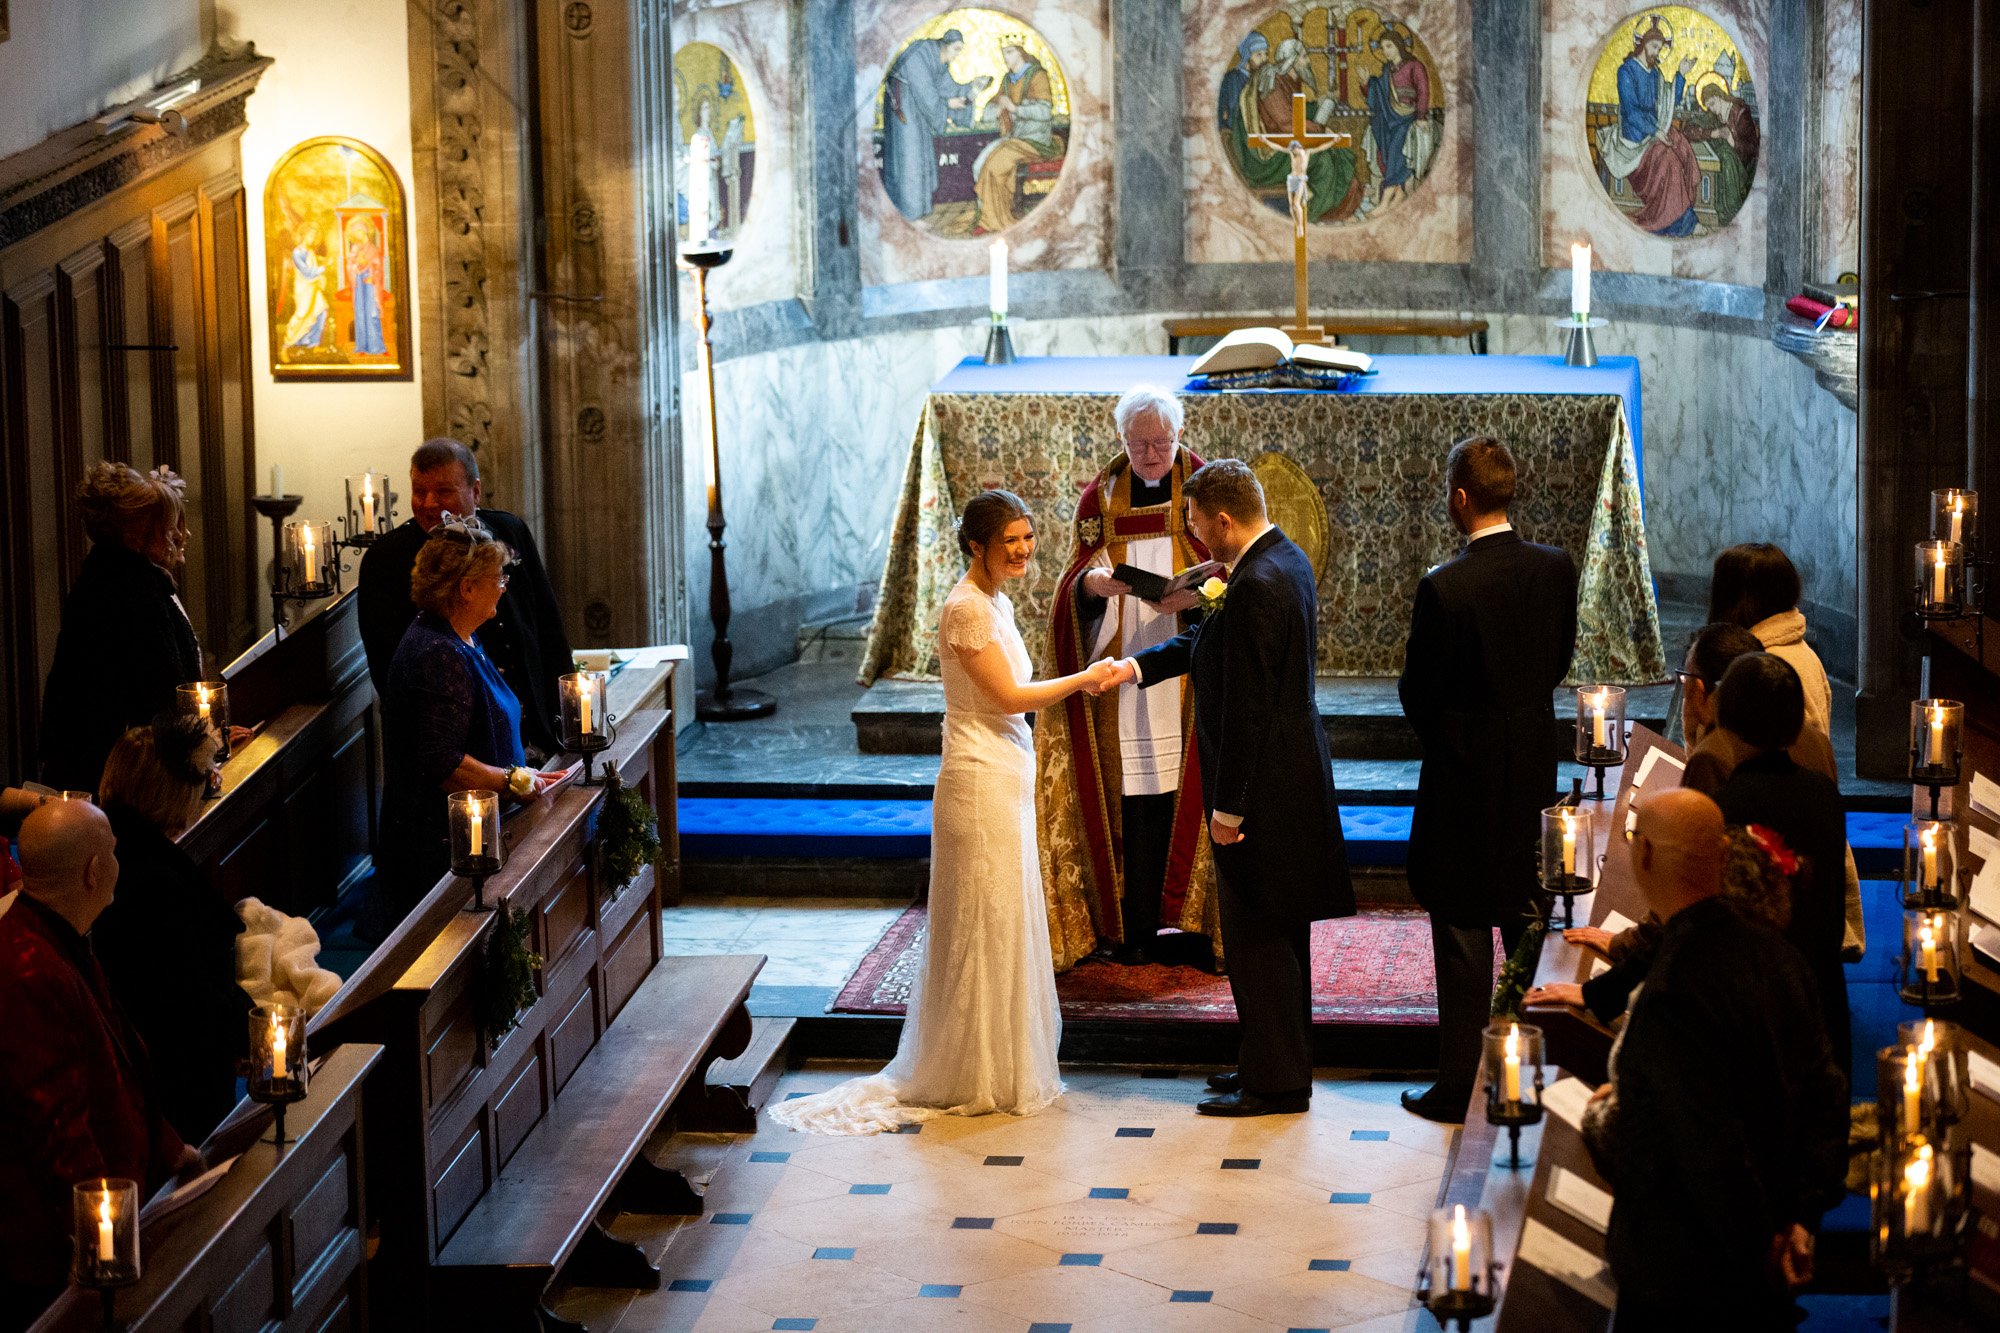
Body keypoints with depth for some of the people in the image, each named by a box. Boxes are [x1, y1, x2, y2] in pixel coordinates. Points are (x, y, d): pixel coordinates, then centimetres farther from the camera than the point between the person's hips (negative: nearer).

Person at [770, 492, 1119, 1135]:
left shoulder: (996, 603, 13)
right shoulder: (966, 608, -17)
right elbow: (1008, 696, -17)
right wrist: (1084, 678, -10)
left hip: (1004, 785, 10)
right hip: (981, 786, -10)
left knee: (1004, 928, 14)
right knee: (986, 929, -2)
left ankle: (1001, 1069, 23)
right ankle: (979, 1079, 6)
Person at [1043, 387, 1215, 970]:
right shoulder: (1101, 496, 8)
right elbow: (1077, 577, 6)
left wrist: (1198, 594, -20)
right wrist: (1093, 583, -17)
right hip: (1120, 675, 1)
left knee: (1181, 795, -4)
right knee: (1128, 795, -2)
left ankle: (1191, 919, 3)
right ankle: (1134, 927, 1)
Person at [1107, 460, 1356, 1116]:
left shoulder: (1257, 586, -25)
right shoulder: (1286, 558, 7)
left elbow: (1245, 709, -24)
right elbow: (1210, 640, 18)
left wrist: (1228, 807, -19)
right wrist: (1136, 666, 13)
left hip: (1264, 788, -10)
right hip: (1293, 774, 10)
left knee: (1259, 937, 0)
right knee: (1278, 932, 19)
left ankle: (1274, 1083, 8)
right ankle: (1281, 1065, 29)